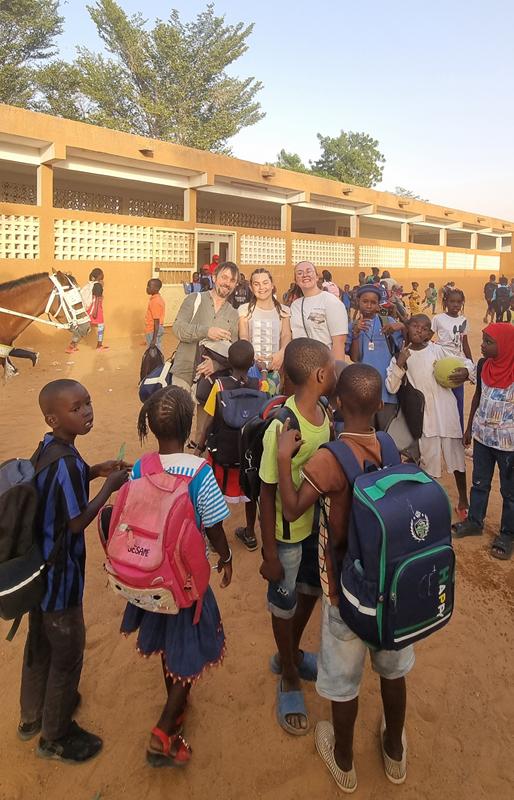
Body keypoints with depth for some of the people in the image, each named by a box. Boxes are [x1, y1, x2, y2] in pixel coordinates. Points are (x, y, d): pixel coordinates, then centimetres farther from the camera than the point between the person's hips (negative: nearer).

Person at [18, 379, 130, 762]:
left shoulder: (49, 448, -1)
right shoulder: (67, 463, -30)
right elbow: (77, 522, -23)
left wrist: (94, 471, 4)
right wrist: (110, 486, -14)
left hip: (40, 566, 9)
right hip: (60, 573, -9)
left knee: (40, 643, 26)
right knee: (67, 653, 12)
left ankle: (32, 716, 48)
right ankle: (55, 737, 33)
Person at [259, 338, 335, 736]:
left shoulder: (322, 412, -8)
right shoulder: (283, 428, -30)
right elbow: (268, 494, -21)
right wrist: (269, 555, -15)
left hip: (317, 522, 7)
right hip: (287, 532, -7)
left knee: (311, 590, 26)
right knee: (284, 603, 16)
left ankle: (291, 654, 53)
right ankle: (289, 678, 41)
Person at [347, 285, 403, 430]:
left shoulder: (388, 322, 4)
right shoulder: (353, 326, 6)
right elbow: (354, 358, -3)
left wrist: (402, 328, -14)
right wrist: (356, 333, -15)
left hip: (386, 384, 0)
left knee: (387, 431, 4)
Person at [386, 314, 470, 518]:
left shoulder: (438, 350, -2)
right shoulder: (400, 356, 1)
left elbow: (466, 362, 5)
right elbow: (391, 388, -6)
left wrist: (465, 371, -17)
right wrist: (399, 364, -16)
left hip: (446, 411, 0)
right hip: (424, 415, 0)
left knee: (456, 455, 11)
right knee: (428, 460, 6)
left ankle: (463, 500, 30)